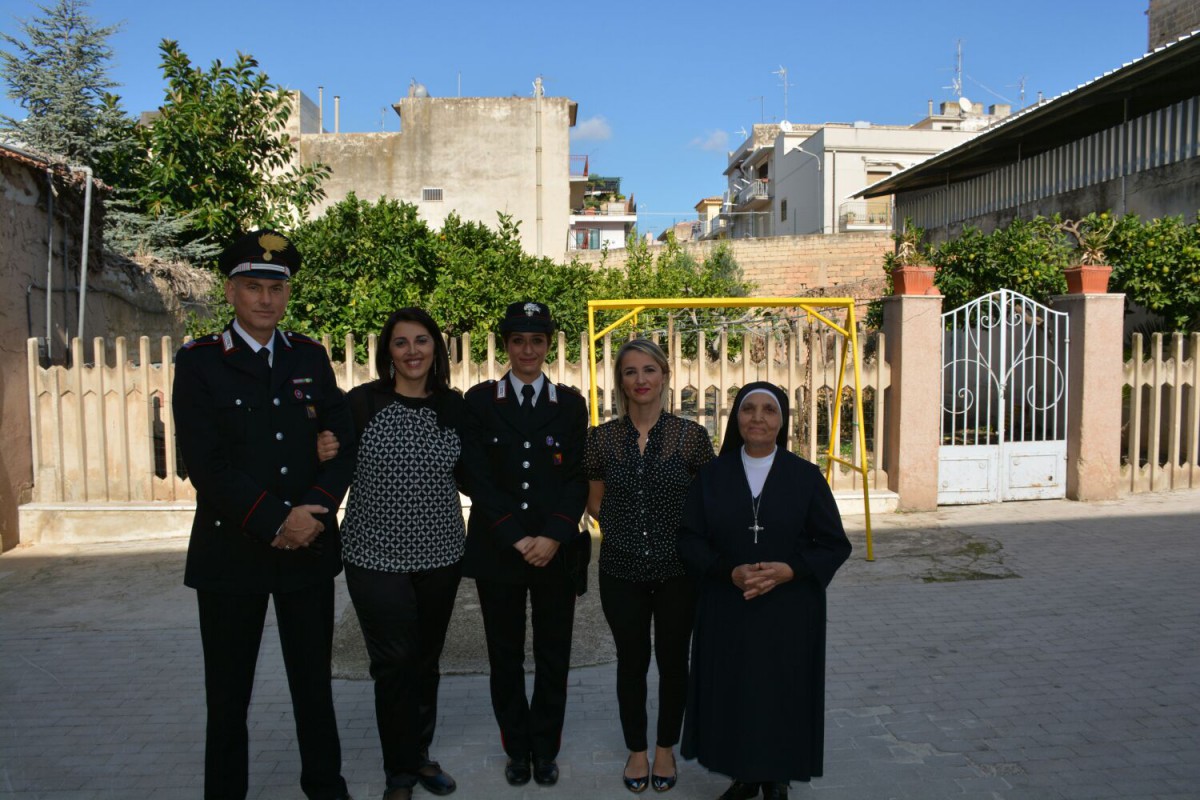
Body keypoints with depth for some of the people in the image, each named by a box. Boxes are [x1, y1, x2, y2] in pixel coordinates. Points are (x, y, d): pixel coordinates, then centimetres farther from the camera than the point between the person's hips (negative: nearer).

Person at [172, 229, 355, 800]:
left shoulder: (310, 358, 7)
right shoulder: (198, 363, -4)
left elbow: (344, 443, 3)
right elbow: (205, 465, -12)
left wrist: (316, 510, -12)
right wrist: (277, 521, -16)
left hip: (309, 549, 3)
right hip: (232, 553, -2)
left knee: (314, 681, 15)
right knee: (228, 694, 11)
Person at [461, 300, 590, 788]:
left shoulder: (570, 403, 5)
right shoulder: (480, 400, 2)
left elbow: (578, 478, 0)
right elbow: (478, 478, -4)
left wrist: (553, 537, -12)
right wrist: (517, 538, -12)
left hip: (557, 551, 1)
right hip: (496, 548, 0)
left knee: (553, 655, 9)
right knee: (505, 655, 10)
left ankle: (545, 748, 28)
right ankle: (517, 748, 28)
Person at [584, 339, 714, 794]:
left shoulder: (690, 435, -7)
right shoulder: (603, 437, -2)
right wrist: (621, 527, 0)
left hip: (677, 570, -1)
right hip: (621, 570, 1)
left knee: (673, 661, 13)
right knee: (631, 662, 13)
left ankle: (666, 748, 34)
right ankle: (636, 750, 32)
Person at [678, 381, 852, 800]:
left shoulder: (805, 475, -2)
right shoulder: (712, 474, 1)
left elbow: (835, 544, -1)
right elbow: (690, 538, 0)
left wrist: (787, 571, -17)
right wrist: (729, 572, -16)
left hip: (790, 612, -1)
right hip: (727, 611, 1)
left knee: (782, 695, 6)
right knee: (733, 693, 7)